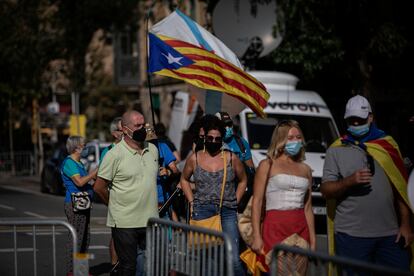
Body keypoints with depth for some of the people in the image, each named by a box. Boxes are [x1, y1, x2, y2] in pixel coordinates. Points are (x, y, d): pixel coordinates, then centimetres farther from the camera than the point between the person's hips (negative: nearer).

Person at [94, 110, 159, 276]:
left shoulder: (152, 150, 9)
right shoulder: (115, 154, -10)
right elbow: (99, 187, -6)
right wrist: (116, 205, 3)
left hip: (150, 220, 6)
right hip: (124, 222, -6)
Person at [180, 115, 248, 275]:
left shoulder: (231, 158, 3)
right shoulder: (195, 158, 5)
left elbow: (243, 180, 16)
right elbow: (184, 179, 19)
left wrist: (234, 202, 7)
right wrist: (192, 202, 9)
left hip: (227, 212, -1)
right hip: (202, 211, 1)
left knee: (233, 259, -11)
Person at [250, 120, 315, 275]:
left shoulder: (305, 169, 16)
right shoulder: (267, 165, 3)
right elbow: (257, 202, -3)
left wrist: (313, 239, 12)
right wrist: (257, 237, -11)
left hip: (301, 229, 4)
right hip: (275, 227, -4)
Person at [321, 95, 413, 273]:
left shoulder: (387, 145, 11)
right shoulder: (336, 150, 6)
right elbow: (326, 190, 1)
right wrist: (349, 181, -16)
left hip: (391, 233, 2)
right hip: (352, 235, -2)